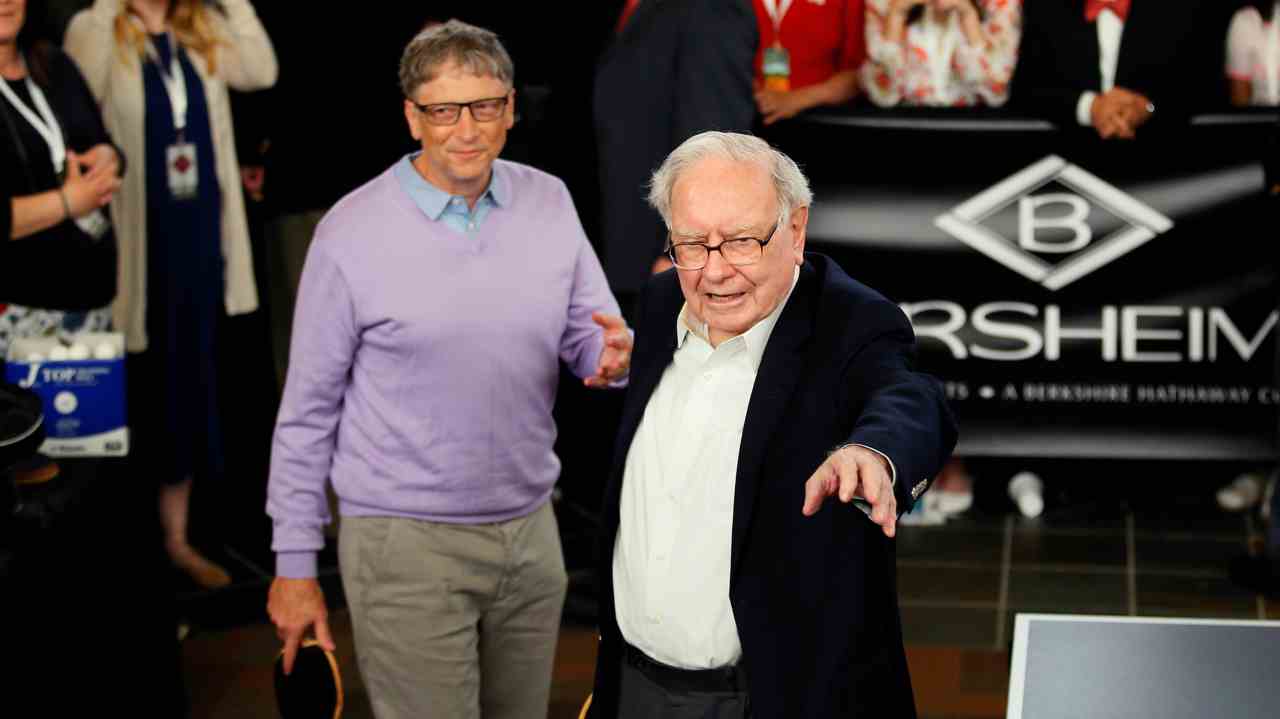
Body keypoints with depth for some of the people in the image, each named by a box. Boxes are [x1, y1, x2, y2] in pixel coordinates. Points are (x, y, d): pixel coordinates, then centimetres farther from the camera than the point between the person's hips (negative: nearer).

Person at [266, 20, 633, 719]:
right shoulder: (353, 231, -9)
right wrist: (294, 562, -3)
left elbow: (591, 335, 8)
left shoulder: (549, 202, 3)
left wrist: (611, 352, -18)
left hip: (530, 531, 5)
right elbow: (308, 407, -4)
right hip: (407, 543, -4)